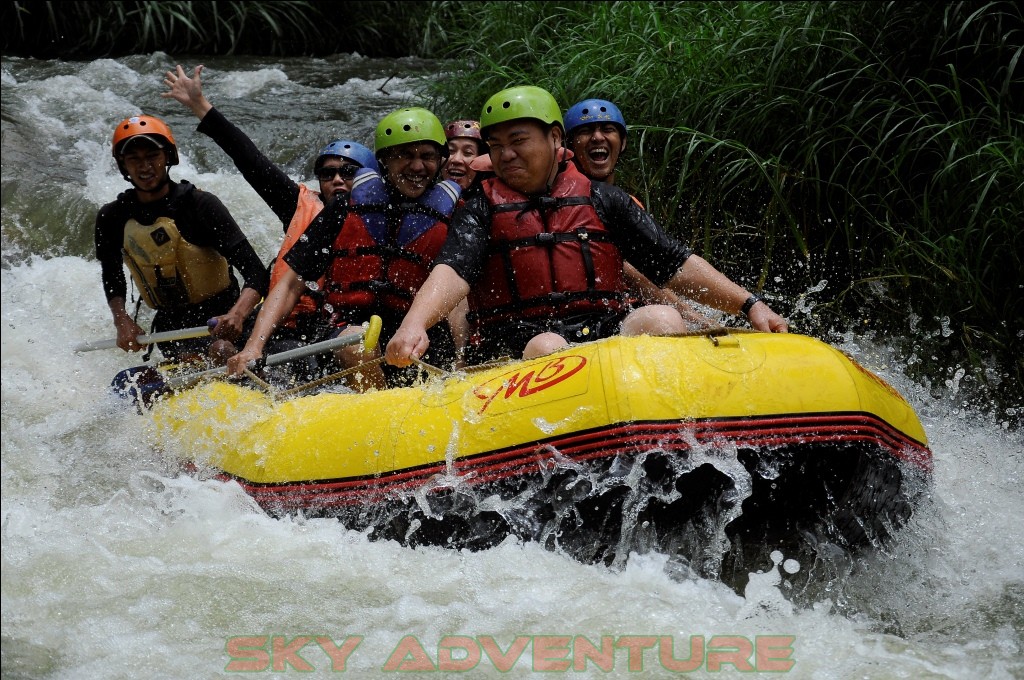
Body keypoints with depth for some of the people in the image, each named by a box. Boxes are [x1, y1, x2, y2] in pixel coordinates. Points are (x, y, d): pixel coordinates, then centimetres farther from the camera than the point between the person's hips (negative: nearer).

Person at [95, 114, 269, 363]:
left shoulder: (200, 205, -15)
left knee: (222, 351, -32)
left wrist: (237, 315, -40)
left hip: (220, 314, -3)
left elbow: (257, 274, -20)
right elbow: (112, 277, 18)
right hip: (170, 322, 3)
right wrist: (122, 320, -3)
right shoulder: (112, 218, -2)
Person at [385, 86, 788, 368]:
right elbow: (452, 272, -7)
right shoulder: (482, 211, 12)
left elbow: (676, 266, 14)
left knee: (661, 320, -25)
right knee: (548, 348, -33)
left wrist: (749, 305, 2)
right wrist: (413, 326, -28)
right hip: (513, 349, -2)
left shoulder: (602, 200, 17)